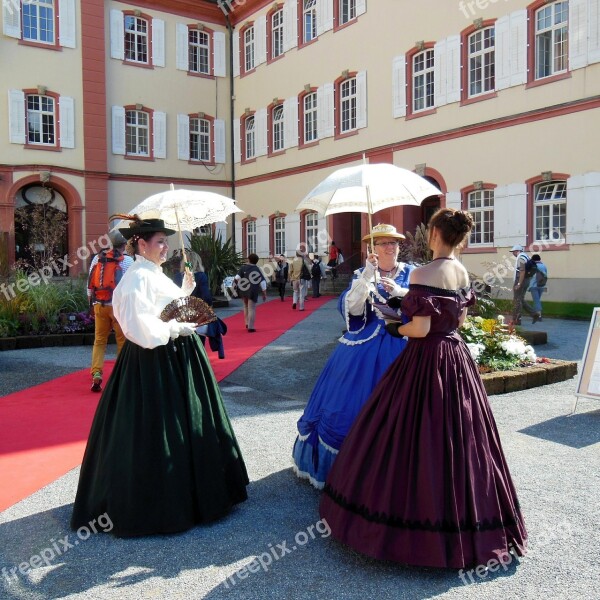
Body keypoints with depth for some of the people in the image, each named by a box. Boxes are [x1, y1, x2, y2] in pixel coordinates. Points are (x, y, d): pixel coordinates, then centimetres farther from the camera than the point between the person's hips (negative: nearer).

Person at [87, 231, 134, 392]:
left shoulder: (97, 258, 8)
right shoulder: (127, 261, -4)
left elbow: (90, 284, 10)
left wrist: (92, 304, 19)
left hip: (99, 305, 4)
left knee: (99, 341, 10)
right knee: (123, 341, 7)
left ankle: (96, 374, -2)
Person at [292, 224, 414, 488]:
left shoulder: (411, 273, 7)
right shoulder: (362, 274, 6)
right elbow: (351, 309, -9)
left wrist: (400, 292, -17)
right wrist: (368, 276, -17)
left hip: (401, 347, 0)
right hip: (364, 347, 0)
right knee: (351, 402, 0)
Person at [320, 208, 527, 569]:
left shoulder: (423, 274, -19)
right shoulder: (463, 273, 5)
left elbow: (421, 328, -22)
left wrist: (397, 328, -4)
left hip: (426, 361, -8)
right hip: (457, 357, 8)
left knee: (416, 437, 4)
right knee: (458, 435, 17)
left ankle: (417, 517, 15)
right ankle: (464, 520, 30)